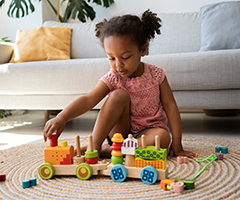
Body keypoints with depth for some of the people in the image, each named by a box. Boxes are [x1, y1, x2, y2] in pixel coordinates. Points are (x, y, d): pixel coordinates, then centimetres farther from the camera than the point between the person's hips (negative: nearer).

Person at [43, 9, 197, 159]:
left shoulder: (156, 75, -10)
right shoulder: (112, 79, -10)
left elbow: (170, 106, -8)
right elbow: (89, 100, -23)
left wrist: (177, 143, -13)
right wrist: (62, 117, -40)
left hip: (148, 130, 1)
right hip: (120, 131, -1)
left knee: (163, 138, -34)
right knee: (119, 95, -26)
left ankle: (106, 150, -27)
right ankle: (94, 145, -25)